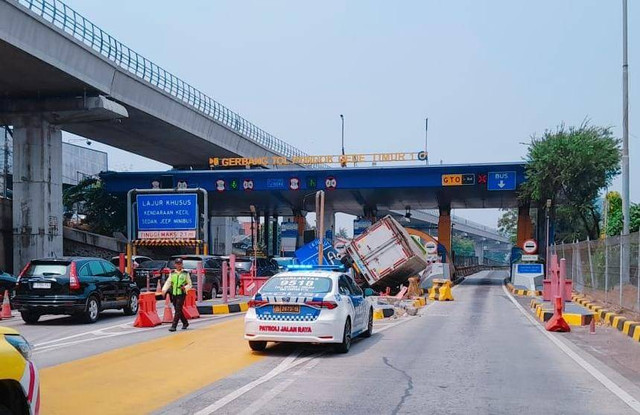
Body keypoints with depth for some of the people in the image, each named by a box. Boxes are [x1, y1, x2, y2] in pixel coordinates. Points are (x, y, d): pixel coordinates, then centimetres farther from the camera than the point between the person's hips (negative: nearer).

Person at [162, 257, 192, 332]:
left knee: (178, 310, -11)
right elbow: (168, 283, 5)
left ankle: (173, 326, -12)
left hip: (181, 294, -4)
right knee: (177, 310, 12)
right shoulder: (172, 273, 10)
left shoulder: (185, 273, 2)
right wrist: (164, 290, -11)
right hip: (174, 294, 4)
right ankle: (185, 323, 31)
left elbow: (189, 284, 5)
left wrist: (185, 287, -15)